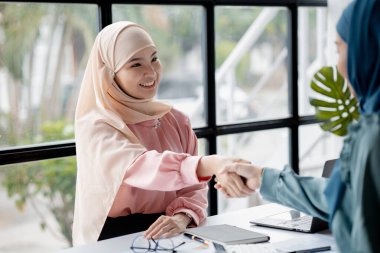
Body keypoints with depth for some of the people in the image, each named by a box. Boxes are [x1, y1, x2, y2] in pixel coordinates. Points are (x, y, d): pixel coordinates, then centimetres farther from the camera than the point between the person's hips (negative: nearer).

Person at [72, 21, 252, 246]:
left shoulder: (177, 121, 9)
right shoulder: (94, 127, -9)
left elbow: (194, 188, 7)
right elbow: (138, 167, -26)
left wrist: (182, 217, -16)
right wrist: (212, 165, -41)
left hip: (169, 236, 5)